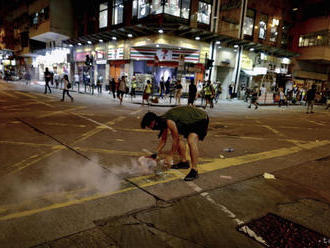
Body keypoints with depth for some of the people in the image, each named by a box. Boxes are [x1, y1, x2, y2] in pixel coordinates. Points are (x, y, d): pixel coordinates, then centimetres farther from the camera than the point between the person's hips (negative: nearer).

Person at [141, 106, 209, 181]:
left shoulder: (169, 121, -28)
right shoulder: (163, 121, 2)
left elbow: (175, 140, -20)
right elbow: (163, 140, 13)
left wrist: (170, 156, -11)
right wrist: (155, 154, 13)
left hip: (200, 119, -10)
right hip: (191, 120, 10)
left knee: (191, 141, -26)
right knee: (179, 137, 10)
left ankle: (194, 171, -21)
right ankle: (184, 162, 23)